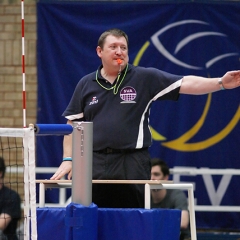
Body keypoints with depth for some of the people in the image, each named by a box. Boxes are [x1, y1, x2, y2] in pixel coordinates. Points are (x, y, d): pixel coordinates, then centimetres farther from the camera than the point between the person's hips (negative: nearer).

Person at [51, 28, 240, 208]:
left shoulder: (145, 78, 2)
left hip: (132, 164, -1)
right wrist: (68, 159, 4)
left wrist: (221, 83, -18)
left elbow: (185, 84, -5)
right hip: (94, 163, 1)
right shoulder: (86, 84, 9)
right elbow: (73, 124, 13)